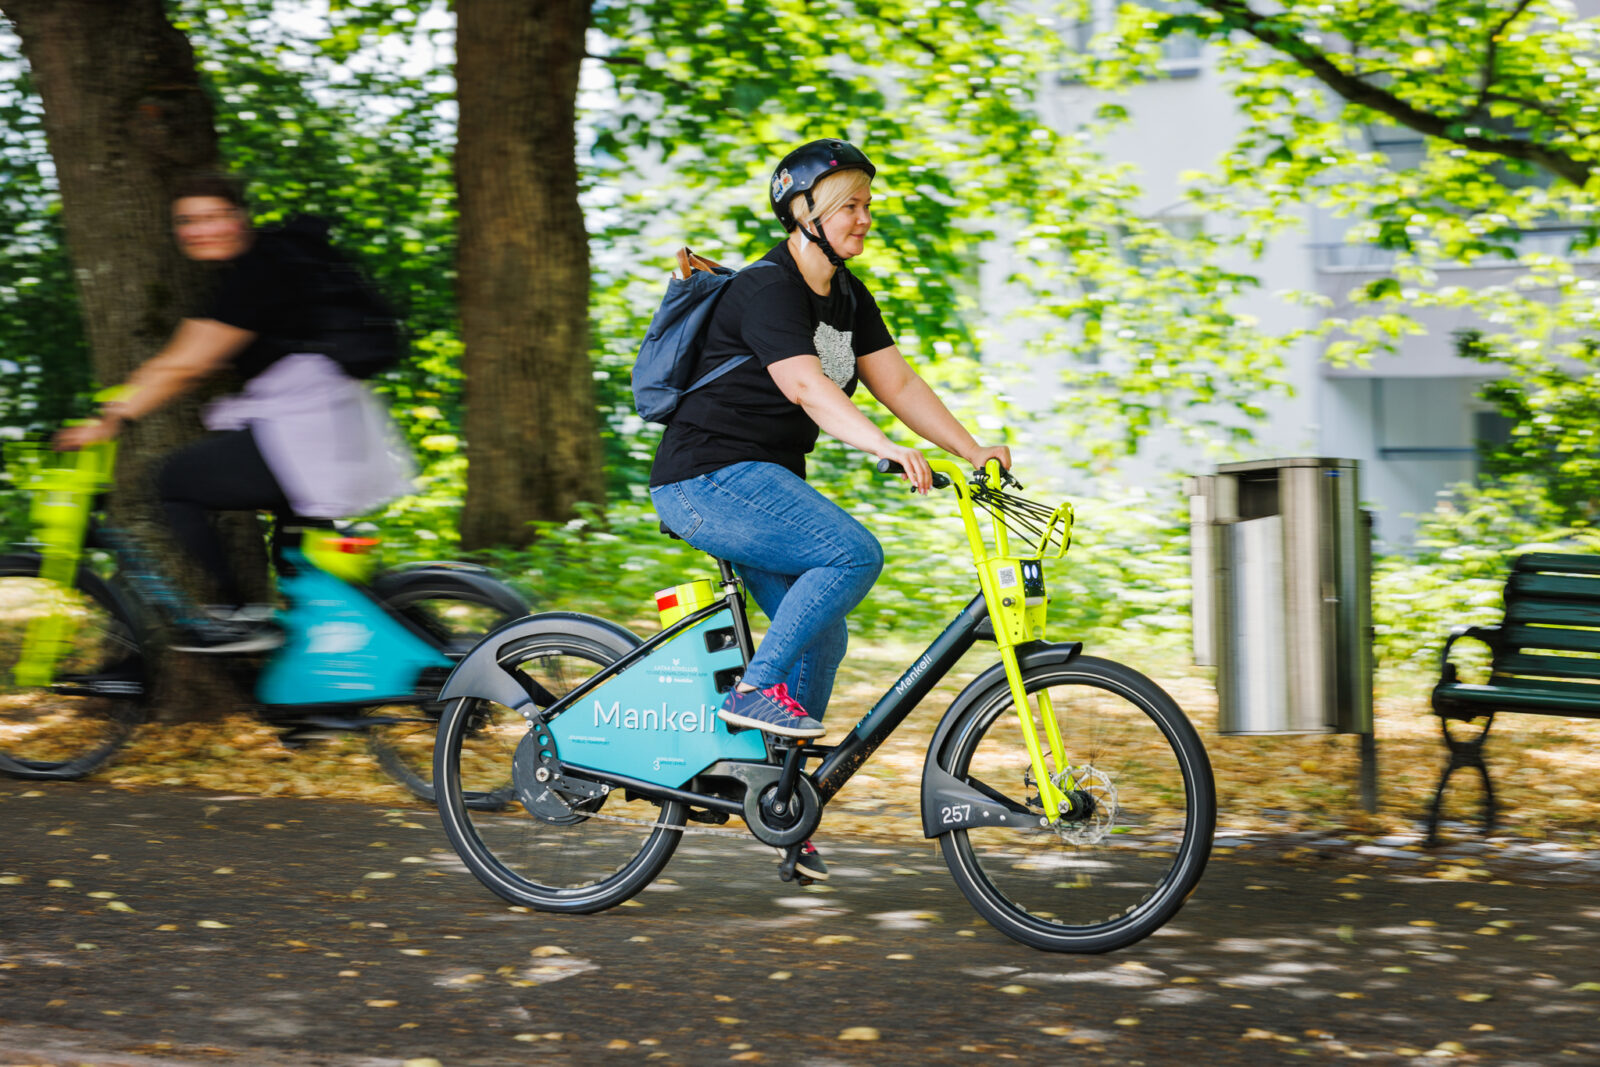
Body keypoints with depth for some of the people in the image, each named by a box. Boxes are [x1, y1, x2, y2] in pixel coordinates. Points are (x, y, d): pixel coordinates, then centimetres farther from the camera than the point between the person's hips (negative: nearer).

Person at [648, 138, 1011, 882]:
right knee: (854, 553, -25)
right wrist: (886, 448, -45)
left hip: (762, 483, 9)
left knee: (820, 638, 7)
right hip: (709, 478, -9)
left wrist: (972, 450, -6)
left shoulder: (847, 299, 11)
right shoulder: (766, 290, -17)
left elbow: (897, 382, 7)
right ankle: (755, 690, -17)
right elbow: (806, 385, -31)